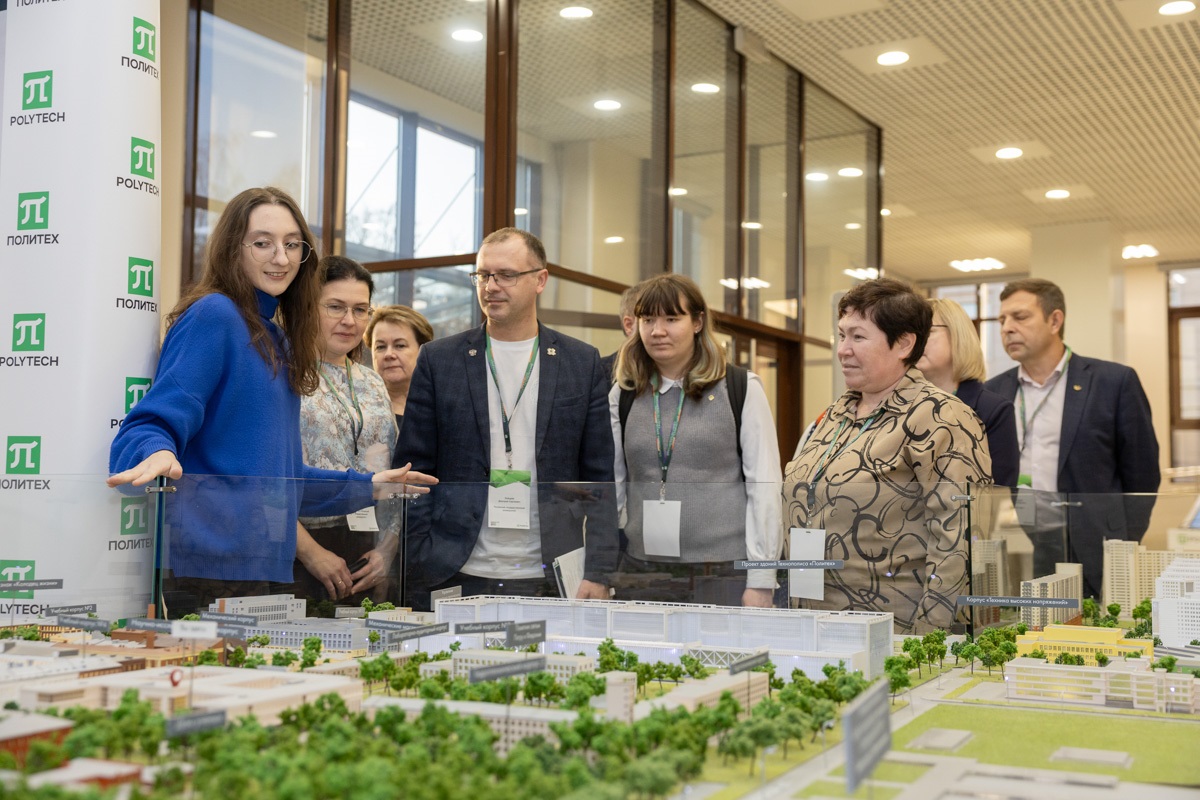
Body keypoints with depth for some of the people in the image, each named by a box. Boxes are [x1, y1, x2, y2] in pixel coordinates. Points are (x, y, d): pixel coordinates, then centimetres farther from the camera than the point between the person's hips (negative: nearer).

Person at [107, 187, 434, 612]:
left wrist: (368, 485, 26)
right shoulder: (214, 314, -6)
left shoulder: (277, 339, 19)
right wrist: (158, 453, -37)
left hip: (258, 565, 8)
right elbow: (158, 421, -15)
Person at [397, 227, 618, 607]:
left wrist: (598, 573, -3)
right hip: (457, 579, 0)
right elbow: (417, 471, 4)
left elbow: (600, 478, 4)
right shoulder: (438, 359, 5)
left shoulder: (583, 363, 6)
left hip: (550, 584, 0)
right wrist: (419, 567, -4)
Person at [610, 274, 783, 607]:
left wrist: (761, 582, -7)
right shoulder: (623, 395, 9)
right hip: (639, 568, 3)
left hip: (725, 571, -3)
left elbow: (765, 486, -2)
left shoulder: (741, 388, 1)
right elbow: (609, 487, 12)